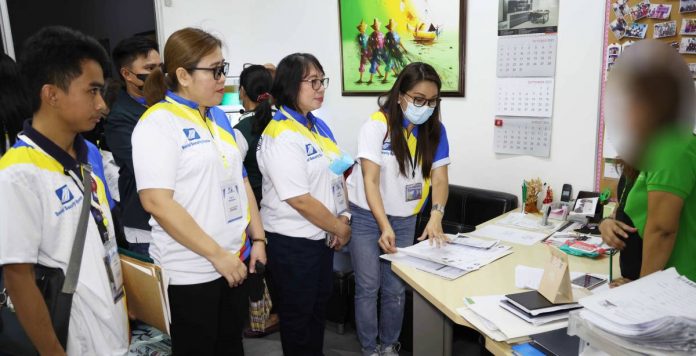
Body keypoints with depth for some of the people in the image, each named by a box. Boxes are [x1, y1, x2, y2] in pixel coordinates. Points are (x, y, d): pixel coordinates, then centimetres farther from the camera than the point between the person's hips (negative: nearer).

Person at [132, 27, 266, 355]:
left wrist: (258, 238, 8)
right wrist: (217, 254, -19)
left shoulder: (218, 117, 9)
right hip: (190, 271, -6)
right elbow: (156, 202, -21)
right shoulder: (158, 123, -13)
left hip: (235, 261, 7)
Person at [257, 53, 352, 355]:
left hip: (322, 236, 8)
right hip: (293, 241, -8)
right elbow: (299, 199, -24)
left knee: (319, 307, 22)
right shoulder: (281, 136, -21)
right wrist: (339, 228, -13)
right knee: (298, 314, 11)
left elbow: (336, 175, 12)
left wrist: (344, 217, -3)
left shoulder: (319, 126, 6)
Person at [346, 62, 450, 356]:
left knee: (396, 288, 8)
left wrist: (436, 216, -24)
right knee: (368, 287, 4)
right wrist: (384, 226, -30)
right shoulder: (377, 125, -17)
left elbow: (439, 178, -7)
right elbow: (370, 180, -20)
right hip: (367, 216, -3)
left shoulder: (435, 130, -4)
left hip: (405, 219, 4)